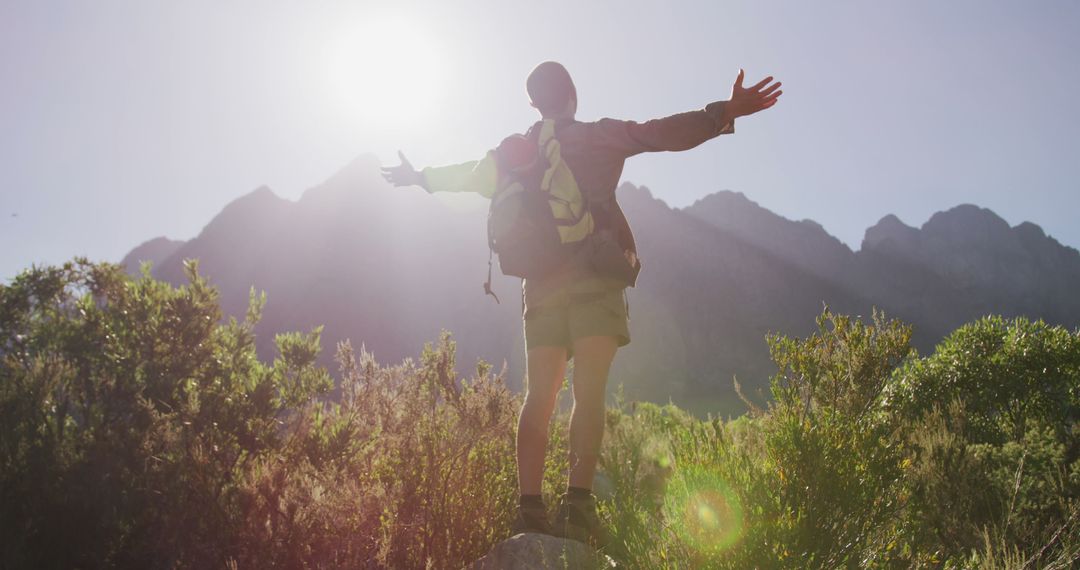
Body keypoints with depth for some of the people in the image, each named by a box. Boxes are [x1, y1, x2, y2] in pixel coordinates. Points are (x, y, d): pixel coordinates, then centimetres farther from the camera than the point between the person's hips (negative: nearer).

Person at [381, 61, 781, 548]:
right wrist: (726, 113, -8)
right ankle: (577, 502, -19)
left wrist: (422, 178, 51)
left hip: (541, 283, 4)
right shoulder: (598, 137, 5)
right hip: (594, 276, -4)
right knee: (589, 390, -9)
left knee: (539, 397, 3)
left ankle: (530, 509, -4)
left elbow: (470, 174, 33)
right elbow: (661, 133, -6)